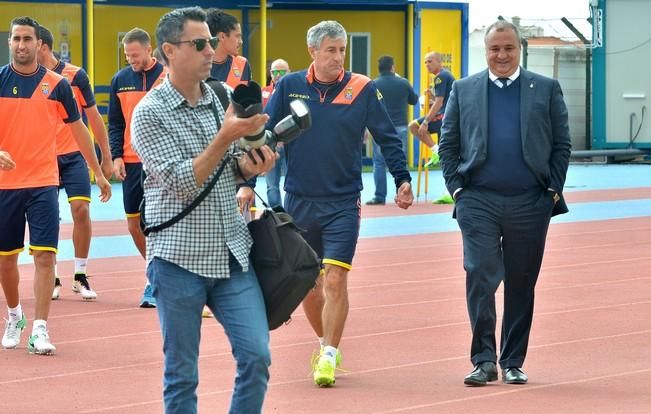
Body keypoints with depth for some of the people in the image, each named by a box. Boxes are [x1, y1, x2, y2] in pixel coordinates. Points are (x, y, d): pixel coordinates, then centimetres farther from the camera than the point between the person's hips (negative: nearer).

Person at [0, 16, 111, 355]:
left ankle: (39, 330, -10)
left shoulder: (57, 85, 1)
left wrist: (98, 172, 12)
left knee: (44, 255, -10)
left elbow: (78, 130, 10)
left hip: (43, 183, -1)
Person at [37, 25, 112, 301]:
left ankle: (80, 276, 2)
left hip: (73, 156, -2)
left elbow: (93, 117, 3)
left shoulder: (75, 76, -4)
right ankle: (52, 279, 13)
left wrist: (106, 157, 4)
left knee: (81, 210, -11)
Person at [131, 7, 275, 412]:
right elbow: (181, 183, -16)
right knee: (182, 374, 4)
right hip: (179, 258, -5)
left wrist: (250, 164, -2)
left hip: (232, 253, 5)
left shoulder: (221, 99, 8)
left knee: (257, 356, -4)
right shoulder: (150, 113, -9)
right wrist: (225, 137, -24)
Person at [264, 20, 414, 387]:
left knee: (335, 279, -11)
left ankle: (329, 357, -3)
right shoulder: (289, 87, 0)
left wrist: (403, 179, -8)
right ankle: (327, 343, 30)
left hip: (343, 202, -2)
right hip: (299, 202, 2)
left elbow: (388, 138, 2)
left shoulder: (363, 89, -4)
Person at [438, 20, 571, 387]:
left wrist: (553, 189, -1)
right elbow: (448, 145, 9)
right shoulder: (463, 90, 8)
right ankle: (484, 360, -5)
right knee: (480, 278, -11)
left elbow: (562, 144, 7)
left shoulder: (547, 89, 7)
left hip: (530, 202, 0)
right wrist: (457, 188, -1)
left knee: (521, 284, 6)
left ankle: (513, 362, 15)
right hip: (478, 201, 0)